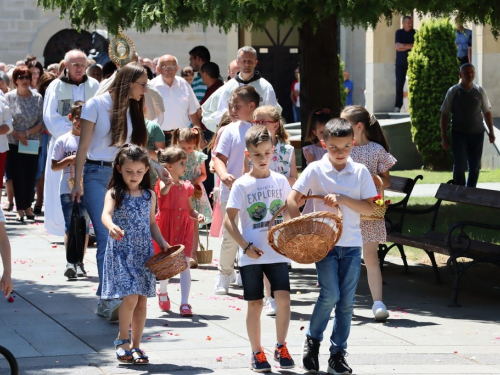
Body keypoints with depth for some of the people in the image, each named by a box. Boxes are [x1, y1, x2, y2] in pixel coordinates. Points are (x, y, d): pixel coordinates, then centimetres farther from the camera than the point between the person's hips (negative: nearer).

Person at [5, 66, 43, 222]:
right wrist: (17, 135, -14)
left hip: (33, 143, 2)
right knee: (18, 176, -2)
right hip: (14, 144, -2)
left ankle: (28, 206, 18)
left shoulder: (37, 98, 2)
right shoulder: (9, 97, -3)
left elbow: (41, 122, 0)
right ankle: (20, 210, 2)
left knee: (31, 176, 4)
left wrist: (26, 133, -11)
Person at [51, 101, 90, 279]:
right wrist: (69, 160, -13)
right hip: (68, 189, -1)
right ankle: (70, 262, -10)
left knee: (84, 226, 7)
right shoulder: (63, 141, 2)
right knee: (70, 226, -5)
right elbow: (54, 166, 3)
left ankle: (79, 263, 14)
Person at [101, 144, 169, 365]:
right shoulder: (114, 194, -6)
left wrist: (161, 242, 1)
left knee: (142, 301, 6)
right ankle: (122, 340, 4)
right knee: (130, 297, -15)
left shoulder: (149, 196, 8)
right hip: (121, 253, -5)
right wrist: (112, 227, -46)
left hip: (144, 253, 5)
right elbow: (106, 214, -24)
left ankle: (135, 345, 17)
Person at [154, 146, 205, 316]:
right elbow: (162, 192, -33)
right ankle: (163, 292, 38)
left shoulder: (187, 186, 8)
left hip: (183, 228, 3)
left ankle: (184, 303, -6)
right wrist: (169, 182, -54)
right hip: (165, 227, -3)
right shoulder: (163, 183, -8)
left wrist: (197, 215, -4)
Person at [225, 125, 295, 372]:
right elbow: (228, 220, -5)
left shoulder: (280, 181, 4)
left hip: (277, 252, 2)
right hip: (251, 256, -2)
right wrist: (246, 247, -15)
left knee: (283, 298, -10)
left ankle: (281, 347, 7)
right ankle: (257, 353, 16)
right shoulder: (242, 185, -5)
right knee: (255, 304, 4)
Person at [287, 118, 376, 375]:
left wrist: (343, 199, -14)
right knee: (330, 295, -13)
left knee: (346, 301, 3)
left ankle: (338, 354, 12)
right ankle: (312, 340, 11)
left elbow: (370, 209, -2)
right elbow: (292, 199, -5)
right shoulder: (316, 170, -2)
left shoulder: (360, 172, 3)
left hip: (351, 244, 2)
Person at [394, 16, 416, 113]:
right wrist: (410, 46, -10)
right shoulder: (399, 33, 4)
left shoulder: (415, 33, 5)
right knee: (399, 84, -3)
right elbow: (398, 47, -7)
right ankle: (398, 106, -1)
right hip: (401, 63, 0)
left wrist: (404, 46, -12)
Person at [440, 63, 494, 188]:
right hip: (459, 134, -3)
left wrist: (491, 131, 7)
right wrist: (444, 136, -3)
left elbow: (487, 112, 13)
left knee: (475, 166, 6)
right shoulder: (453, 91, -2)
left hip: (477, 133, 3)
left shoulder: (480, 91, 5)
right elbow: (444, 114, 0)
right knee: (459, 166, -10)